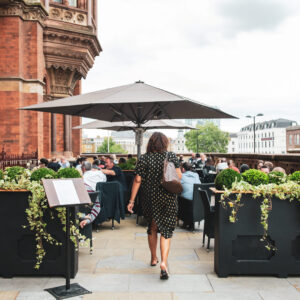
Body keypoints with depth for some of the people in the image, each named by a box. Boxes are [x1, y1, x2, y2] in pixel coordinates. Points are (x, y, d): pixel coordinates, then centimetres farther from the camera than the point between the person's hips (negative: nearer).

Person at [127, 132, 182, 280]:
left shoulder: (144, 159, -3)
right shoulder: (172, 156, -2)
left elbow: (137, 180, -6)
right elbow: (179, 176, -1)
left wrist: (131, 200, -1)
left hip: (150, 199, 1)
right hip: (169, 199, -1)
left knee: (152, 227, 19)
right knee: (166, 230, 1)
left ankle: (154, 258, 33)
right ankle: (163, 262, -14)